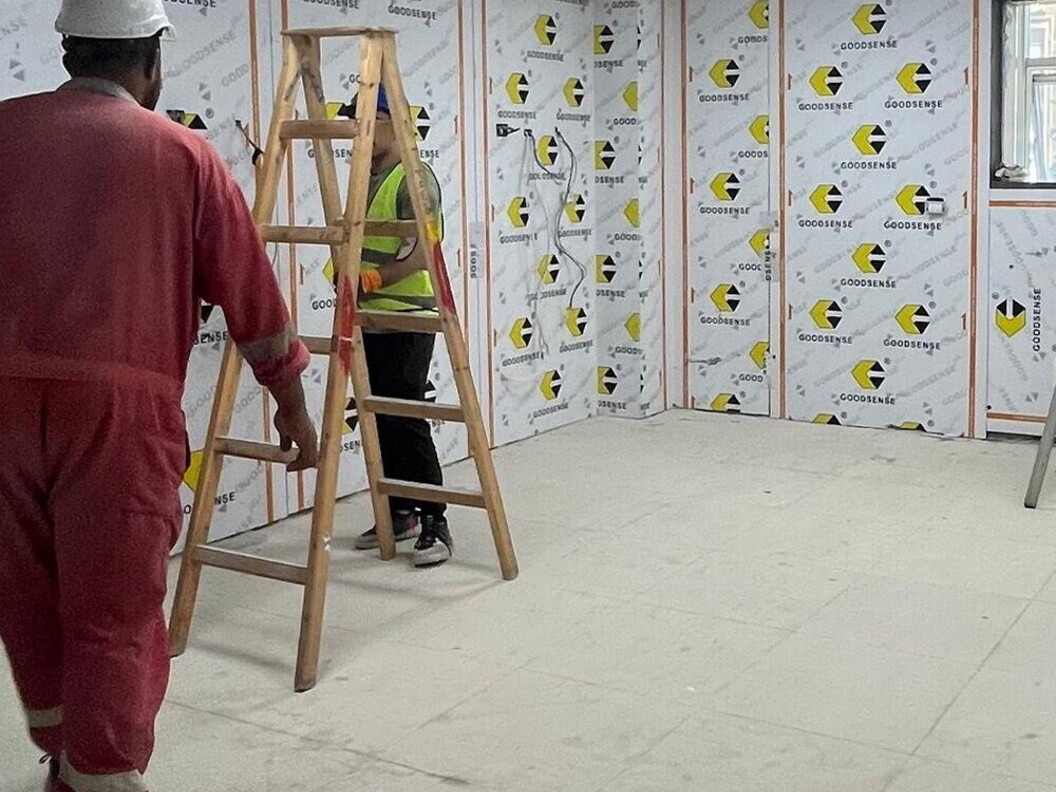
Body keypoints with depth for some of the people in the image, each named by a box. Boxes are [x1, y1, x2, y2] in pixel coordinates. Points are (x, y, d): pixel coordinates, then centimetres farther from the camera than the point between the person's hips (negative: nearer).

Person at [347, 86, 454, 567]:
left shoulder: (415, 177, -11)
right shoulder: (362, 177, 16)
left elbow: (422, 254, -21)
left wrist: (375, 278, -32)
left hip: (407, 316, -9)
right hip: (368, 318, 9)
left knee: (406, 419, -9)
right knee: (379, 419, 11)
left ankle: (434, 524, -3)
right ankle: (399, 512, 22)